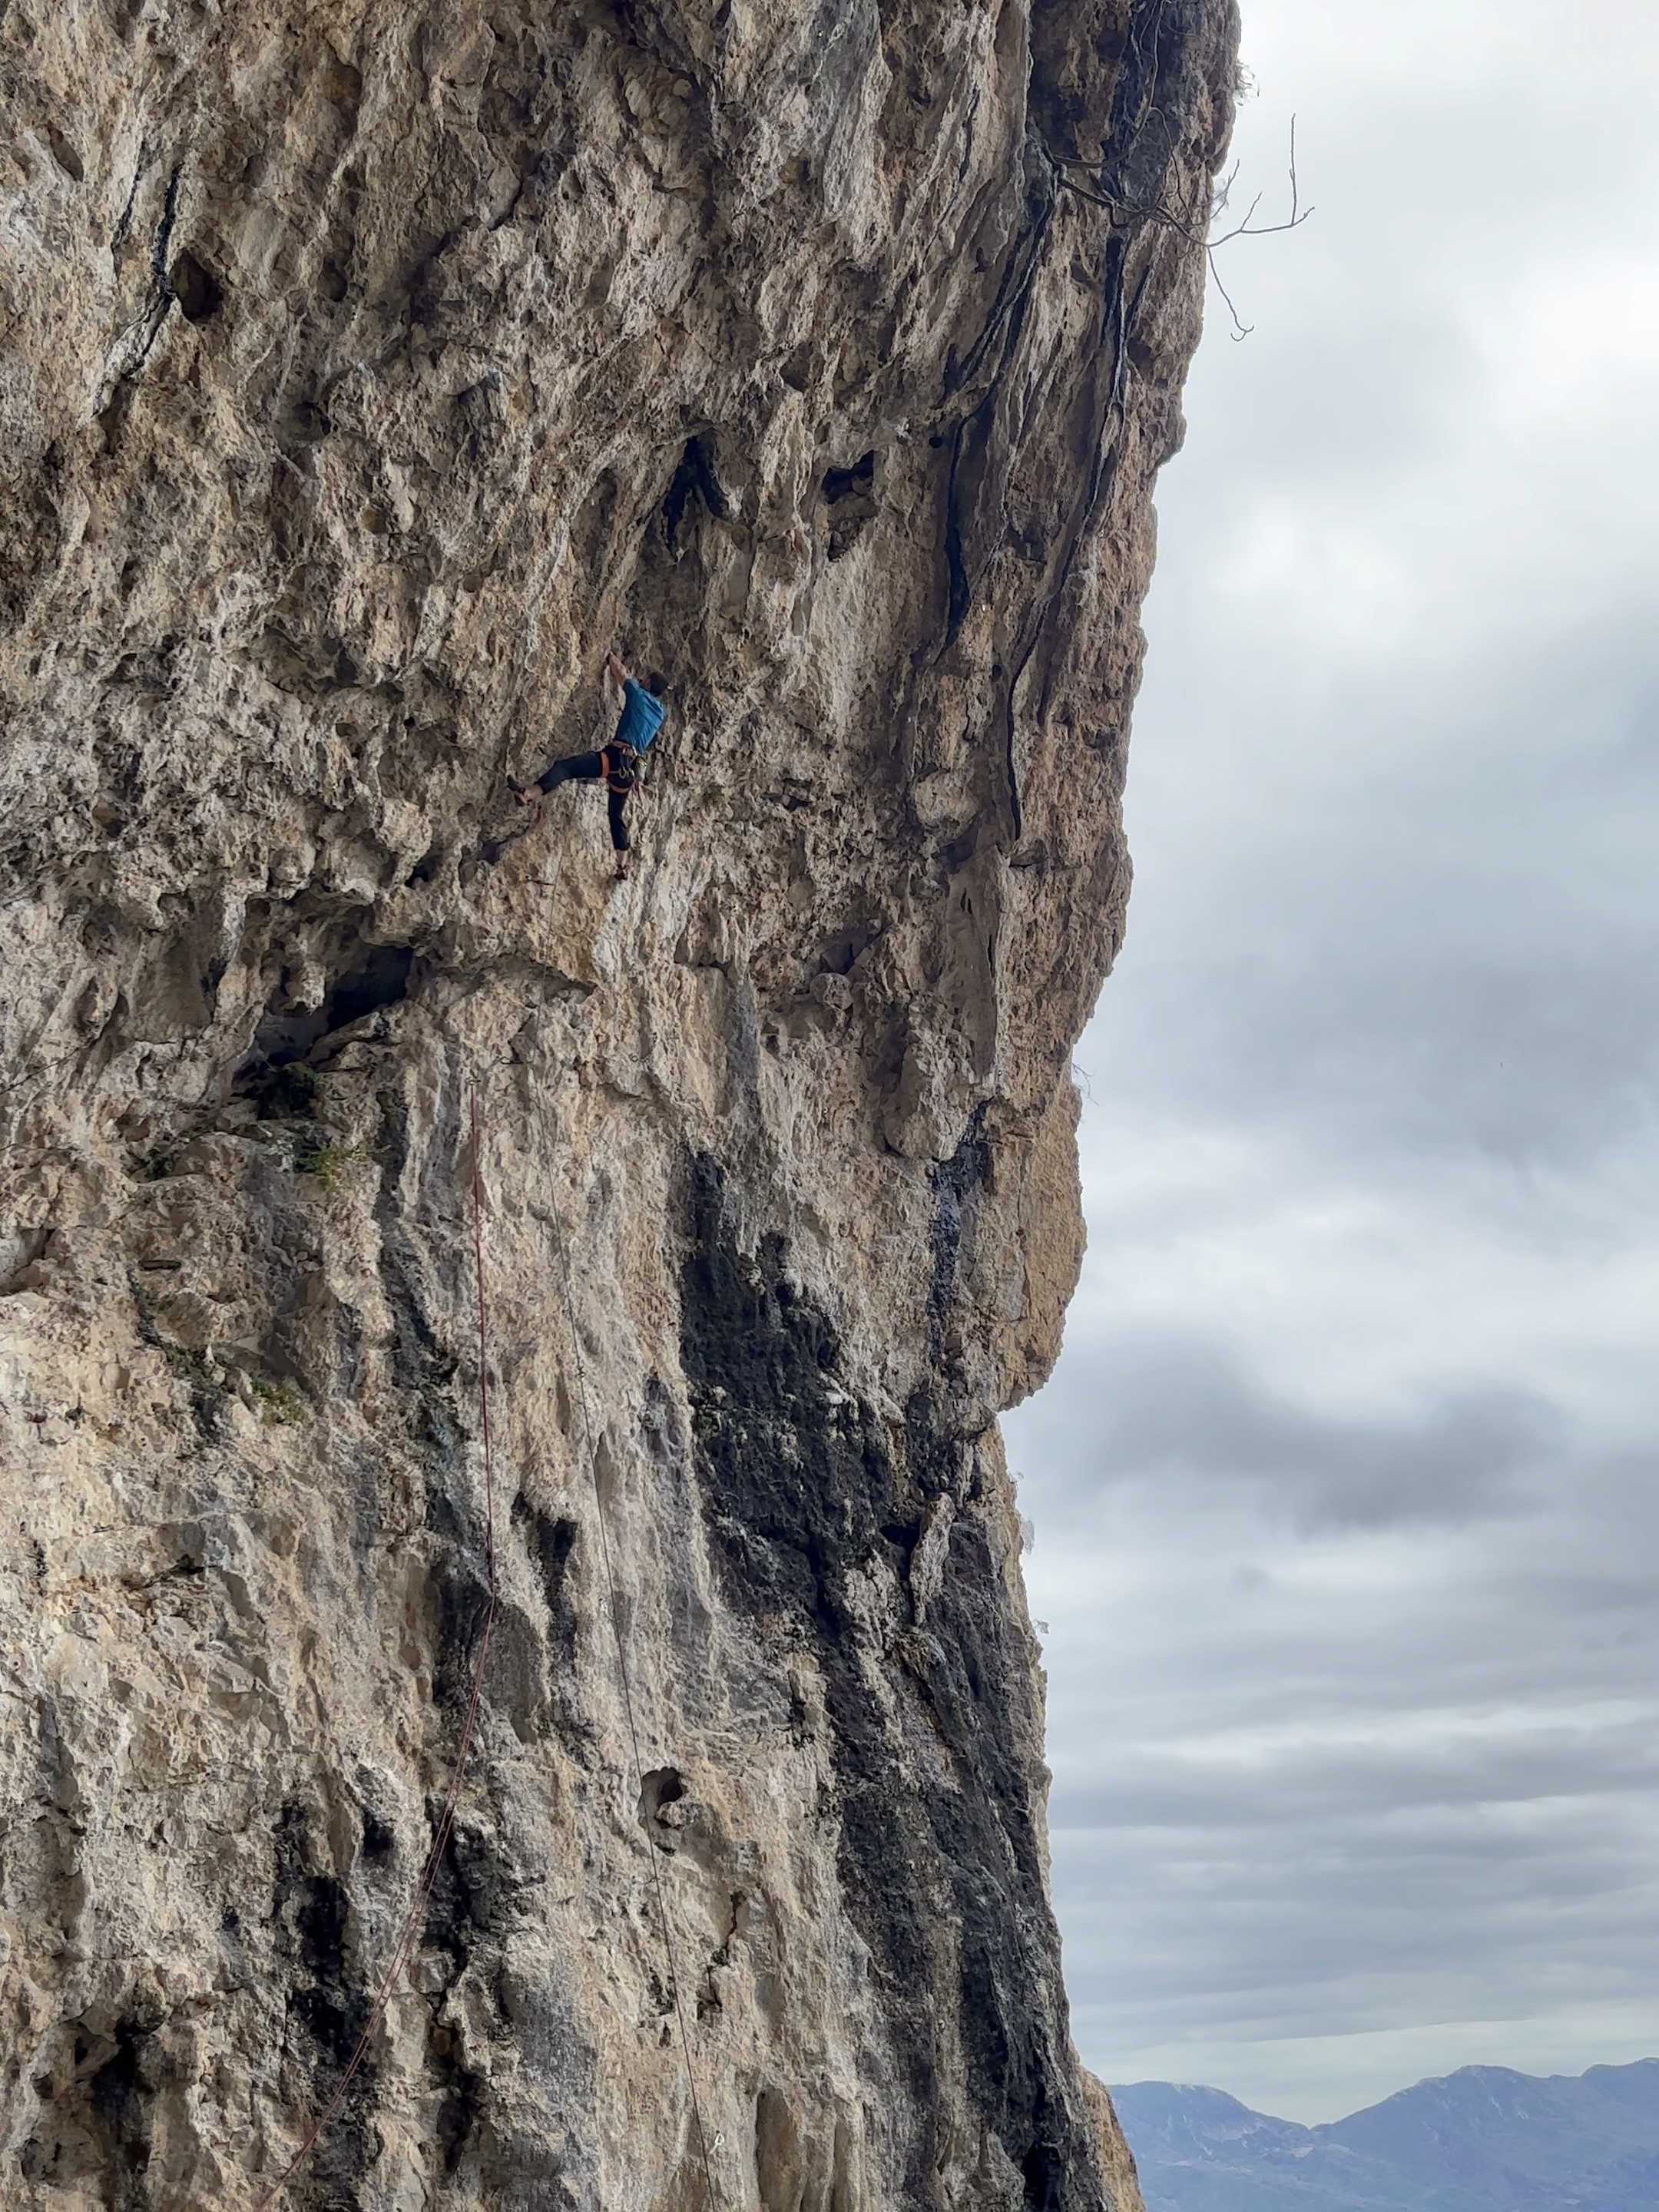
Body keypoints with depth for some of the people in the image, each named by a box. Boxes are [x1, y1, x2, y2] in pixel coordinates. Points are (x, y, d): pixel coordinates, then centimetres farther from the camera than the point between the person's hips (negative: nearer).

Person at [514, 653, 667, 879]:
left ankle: (528, 794, -44)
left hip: (615, 756, -7)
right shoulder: (660, 711, 23)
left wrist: (613, 659, 38)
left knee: (566, 765, -21)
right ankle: (622, 866, 18)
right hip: (630, 768, 7)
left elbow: (620, 673, 20)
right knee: (617, 816, 17)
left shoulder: (639, 695, 7)